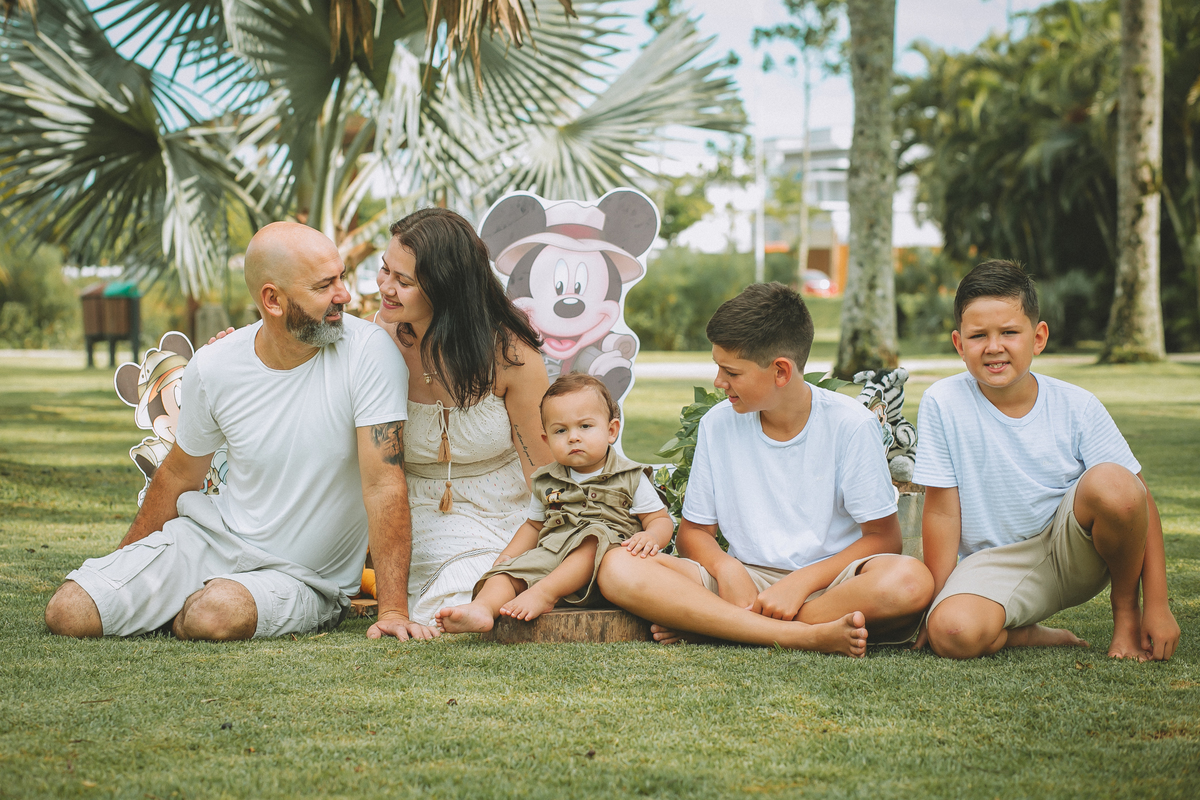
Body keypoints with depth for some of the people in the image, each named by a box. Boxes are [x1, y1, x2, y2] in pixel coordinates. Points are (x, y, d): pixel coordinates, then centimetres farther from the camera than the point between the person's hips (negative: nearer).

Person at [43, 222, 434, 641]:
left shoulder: (367, 351, -19)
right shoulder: (213, 367, -7)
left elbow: (383, 482, -21)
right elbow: (179, 475, 10)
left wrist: (393, 610, -28)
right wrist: (116, 571, 19)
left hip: (303, 577, -3)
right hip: (212, 540, 3)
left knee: (215, 614, -35)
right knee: (68, 612, -13)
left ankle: (184, 611, 1)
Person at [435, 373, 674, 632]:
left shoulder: (630, 478, 6)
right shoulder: (546, 482, 19)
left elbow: (660, 519, 6)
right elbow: (534, 525, 30)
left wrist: (650, 538, -18)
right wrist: (508, 555, 13)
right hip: (549, 557, 4)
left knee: (593, 539, -35)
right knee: (507, 571, -19)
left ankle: (544, 594, -43)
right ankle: (482, 609, -47)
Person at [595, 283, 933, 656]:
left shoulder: (850, 425, -6)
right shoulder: (718, 424, 3)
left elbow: (882, 537, -5)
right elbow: (693, 529, 10)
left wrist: (802, 581, -18)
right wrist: (726, 568, -14)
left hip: (828, 581, -2)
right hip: (745, 582, 2)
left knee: (910, 581, -37)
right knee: (618, 568, -23)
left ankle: (709, 622, -25)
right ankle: (806, 635, -30)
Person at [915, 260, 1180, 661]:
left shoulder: (1077, 406, -7)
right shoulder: (942, 403, -10)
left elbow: (1139, 500, -5)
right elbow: (942, 511, -5)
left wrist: (1157, 606, -11)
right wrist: (937, 604, -6)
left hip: (1076, 550, 1)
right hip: (996, 563, -1)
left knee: (1111, 483, -31)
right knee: (953, 633, -34)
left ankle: (1126, 610, -4)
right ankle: (1041, 637, 0)